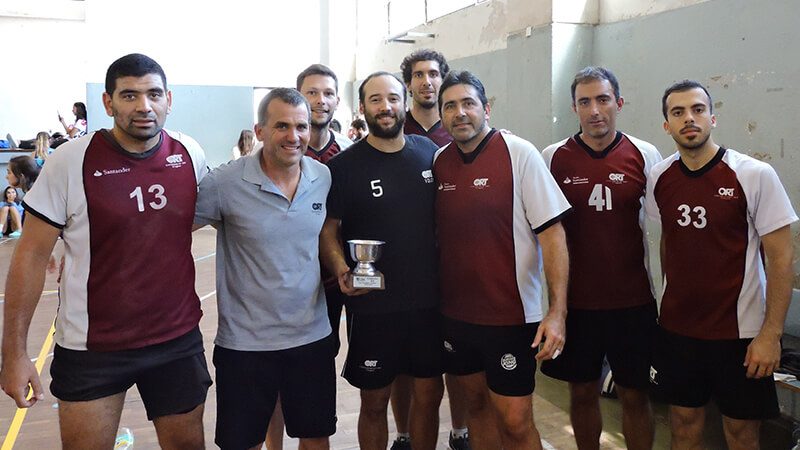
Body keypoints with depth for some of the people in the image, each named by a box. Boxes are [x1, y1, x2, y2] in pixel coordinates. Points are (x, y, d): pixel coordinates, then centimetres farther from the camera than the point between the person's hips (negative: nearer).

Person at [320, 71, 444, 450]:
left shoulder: (430, 153, 5)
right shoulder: (344, 166, -4)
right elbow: (327, 229, -4)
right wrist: (340, 267, -24)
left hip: (429, 301, 3)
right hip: (372, 306, -2)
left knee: (429, 396, 12)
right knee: (375, 401, 10)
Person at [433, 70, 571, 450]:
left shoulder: (519, 154, -9)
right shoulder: (439, 161, 5)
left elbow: (552, 233, -12)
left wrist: (557, 311, -18)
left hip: (511, 315, -4)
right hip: (455, 313, 5)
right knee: (477, 403, 17)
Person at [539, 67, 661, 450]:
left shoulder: (645, 157, -1)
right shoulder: (552, 158, -1)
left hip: (633, 301, 0)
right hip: (574, 300, 1)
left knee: (634, 395, 10)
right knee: (582, 393, 13)